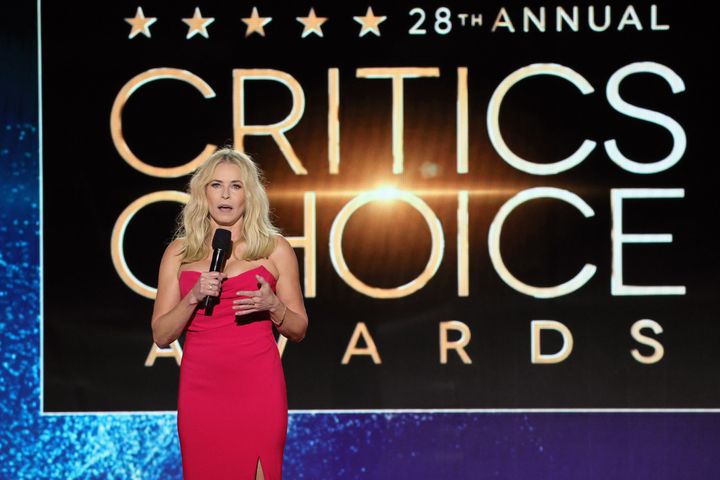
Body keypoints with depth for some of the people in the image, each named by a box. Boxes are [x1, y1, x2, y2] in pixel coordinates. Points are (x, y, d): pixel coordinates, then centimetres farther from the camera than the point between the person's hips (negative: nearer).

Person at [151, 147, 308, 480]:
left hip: (256, 387, -1)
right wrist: (194, 297, -11)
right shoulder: (179, 253, 8)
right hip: (200, 387, 1)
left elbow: (298, 330, 9)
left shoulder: (275, 249, 5)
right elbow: (161, 335, 5)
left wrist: (272, 306, -11)